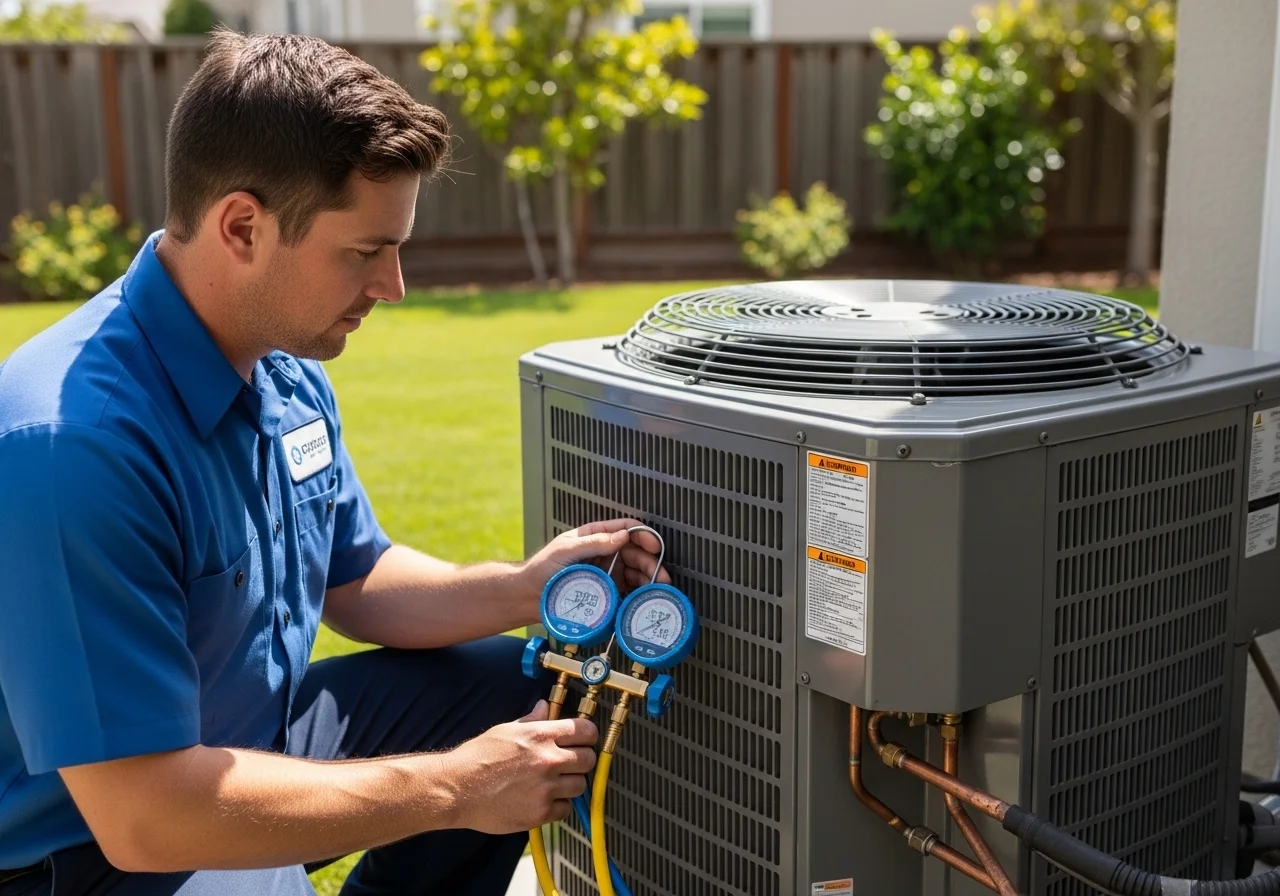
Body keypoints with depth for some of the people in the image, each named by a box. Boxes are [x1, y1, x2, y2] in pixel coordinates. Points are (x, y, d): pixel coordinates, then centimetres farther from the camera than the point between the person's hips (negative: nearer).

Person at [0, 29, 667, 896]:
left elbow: (354, 579, 12)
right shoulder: (76, 444, -31)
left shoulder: (288, 370, -2)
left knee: (516, 692, 6)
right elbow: (142, 814, -30)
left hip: (252, 734, 8)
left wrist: (520, 588, -7)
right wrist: (449, 788, -24)